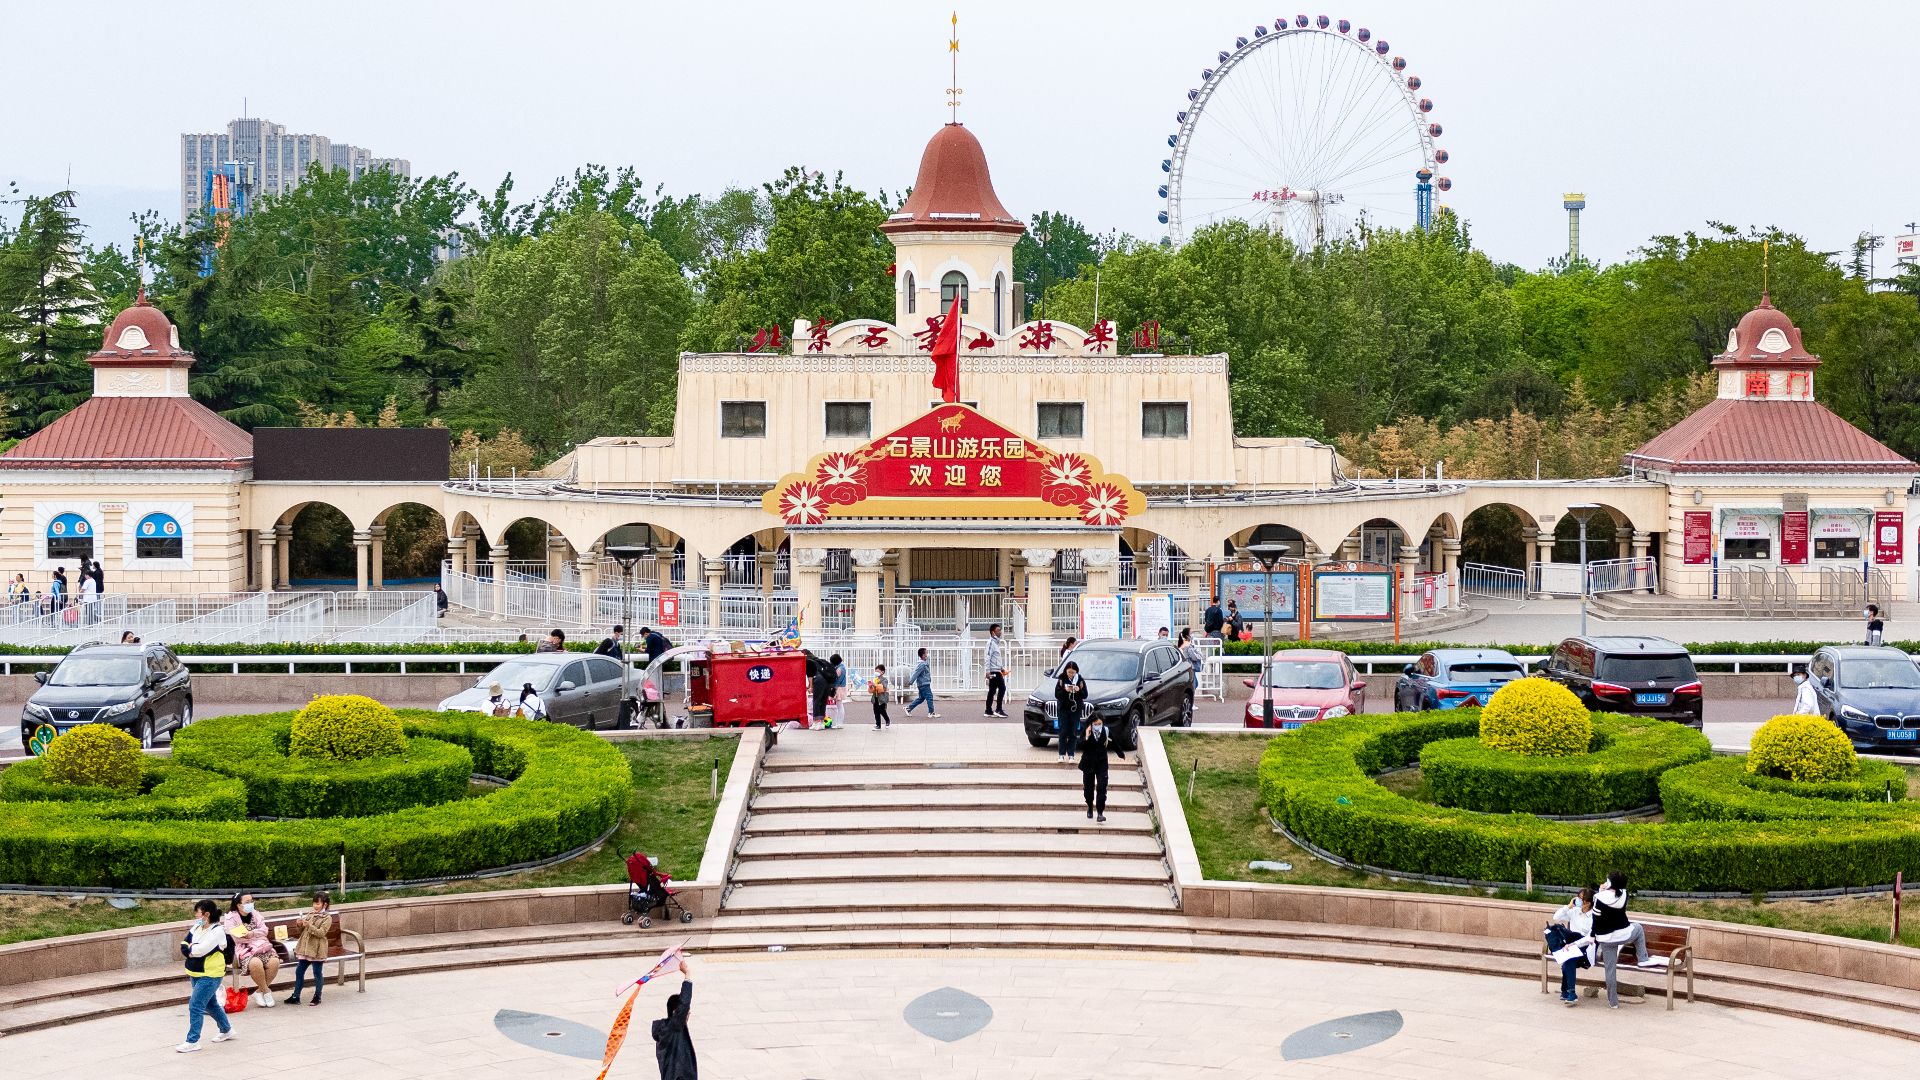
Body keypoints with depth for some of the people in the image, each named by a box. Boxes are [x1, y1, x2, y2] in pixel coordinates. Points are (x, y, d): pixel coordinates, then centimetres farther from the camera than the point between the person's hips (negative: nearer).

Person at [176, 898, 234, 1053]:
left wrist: (190, 948, -8)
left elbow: (200, 950, -26)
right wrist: (193, 951, -15)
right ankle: (226, 1030, 38)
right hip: (196, 974, 9)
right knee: (210, 1004, 21)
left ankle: (192, 1041, -6)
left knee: (195, 1006, -11)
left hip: (209, 975, -9)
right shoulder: (197, 928, 6)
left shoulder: (217, 931, -18)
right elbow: (184, 946, 3)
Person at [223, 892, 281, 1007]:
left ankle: (260, 991, -7)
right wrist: (258, 935, -8)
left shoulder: (255, 915, 18)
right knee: (256, 963, -37)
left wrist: (252, 933, -16)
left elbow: (264, 930, 6)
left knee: (274, 962, -25)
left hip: (263, 946, 5)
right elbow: (236, 937, -9)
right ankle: (266, 991, -14)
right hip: (245, 949, -5)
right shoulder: (231, 918, 2)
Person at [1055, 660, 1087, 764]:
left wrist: (1079, 690, -19)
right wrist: (1065, 690, -22)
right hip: (1063, 709, 0)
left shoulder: (1080, 680, 1)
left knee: (1073, 733, 1)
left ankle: (1071, 755, 5)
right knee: (1063, 732, -3)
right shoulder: (1061, 679, 0)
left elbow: (1085, 695, 0)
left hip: (1076, 709, 0)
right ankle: (1062, 754, 0)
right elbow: (1057, 694, -5)